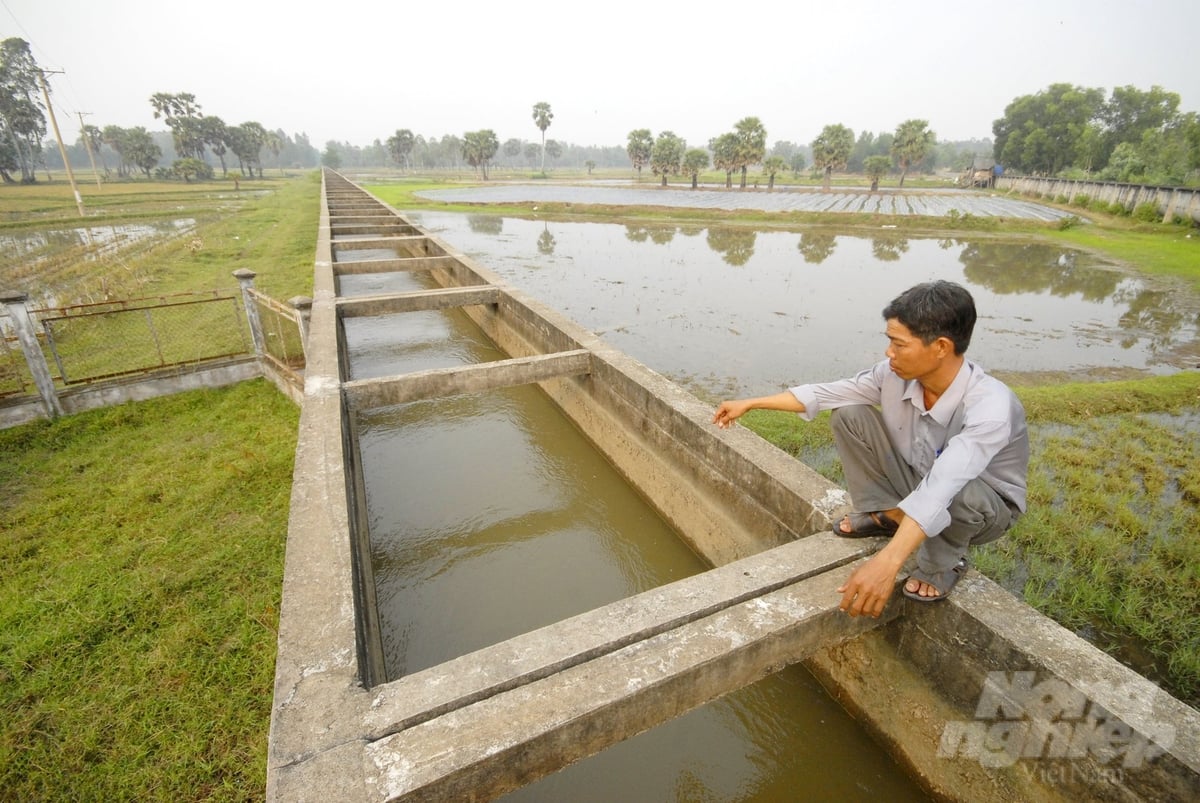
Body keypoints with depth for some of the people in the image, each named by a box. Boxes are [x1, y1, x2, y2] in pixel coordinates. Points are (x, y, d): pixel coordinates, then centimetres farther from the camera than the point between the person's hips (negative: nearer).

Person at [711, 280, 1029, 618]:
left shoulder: (991, 407, -37)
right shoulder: (895, 373, -21)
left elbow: (941, 488, -50)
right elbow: (825, 393, -10)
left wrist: (887, 563, -60)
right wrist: (749, 403, -8)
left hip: (986, 507, -4)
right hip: (919, 482, 4)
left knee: (956, 492, -41)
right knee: (849, 416, -14)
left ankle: (943, 563, -6)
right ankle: (883, 516, 3)